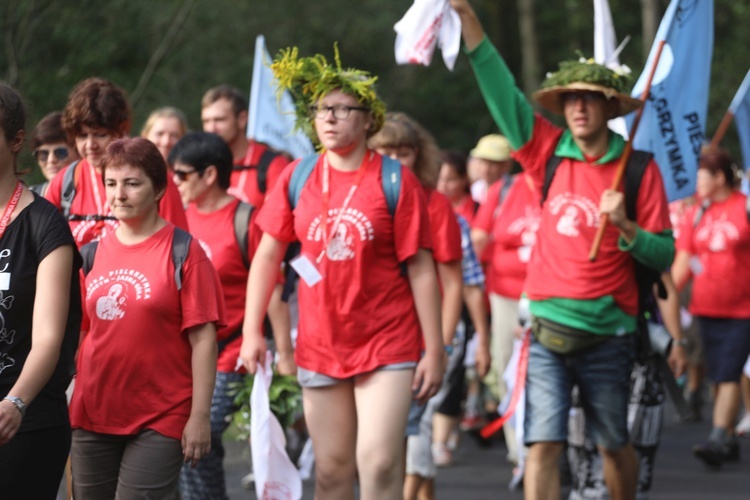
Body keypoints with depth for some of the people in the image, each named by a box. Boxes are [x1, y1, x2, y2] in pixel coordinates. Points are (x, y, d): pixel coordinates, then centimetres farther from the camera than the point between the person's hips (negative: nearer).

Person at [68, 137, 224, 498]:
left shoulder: (182, 251, -5)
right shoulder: (93, 252, 9)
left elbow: (203, 339, -8)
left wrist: (199, 416, -13)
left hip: (160, 420, -5)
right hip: (93, 415, 5)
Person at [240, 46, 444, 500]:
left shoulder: (395, 181, -6)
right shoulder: (297, 178, 4)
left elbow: (420, 269, -5)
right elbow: (268, 255, 10)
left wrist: (434, 350, -8)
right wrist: (252, 330, 3)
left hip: (387, 345, -4)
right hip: (320, 345, 4)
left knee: (379, 463, -13)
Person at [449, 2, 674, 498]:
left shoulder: (639, 169, -2)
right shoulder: (549, 153, 3)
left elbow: (664, 255, -2)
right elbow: (503, 92, -4)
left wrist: (624, 225, -21)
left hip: (607, 334, -1)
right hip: (548, 328, 1)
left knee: (614, 445, 13)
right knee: (543, 445, -8)